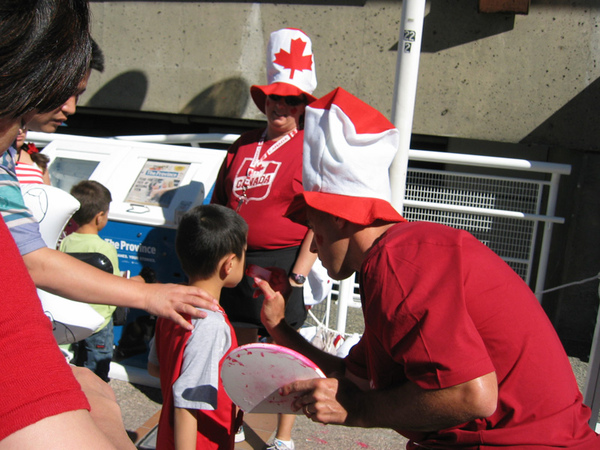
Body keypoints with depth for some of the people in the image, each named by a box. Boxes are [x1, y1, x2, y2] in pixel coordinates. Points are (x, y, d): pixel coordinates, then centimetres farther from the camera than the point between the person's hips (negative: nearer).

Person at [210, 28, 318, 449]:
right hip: (238, 260, 5)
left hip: (285, 261, -5)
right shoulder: (243, 145, 12)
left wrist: (299, 271, -16)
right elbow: (219, 202, 18)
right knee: (240, 343, 16)